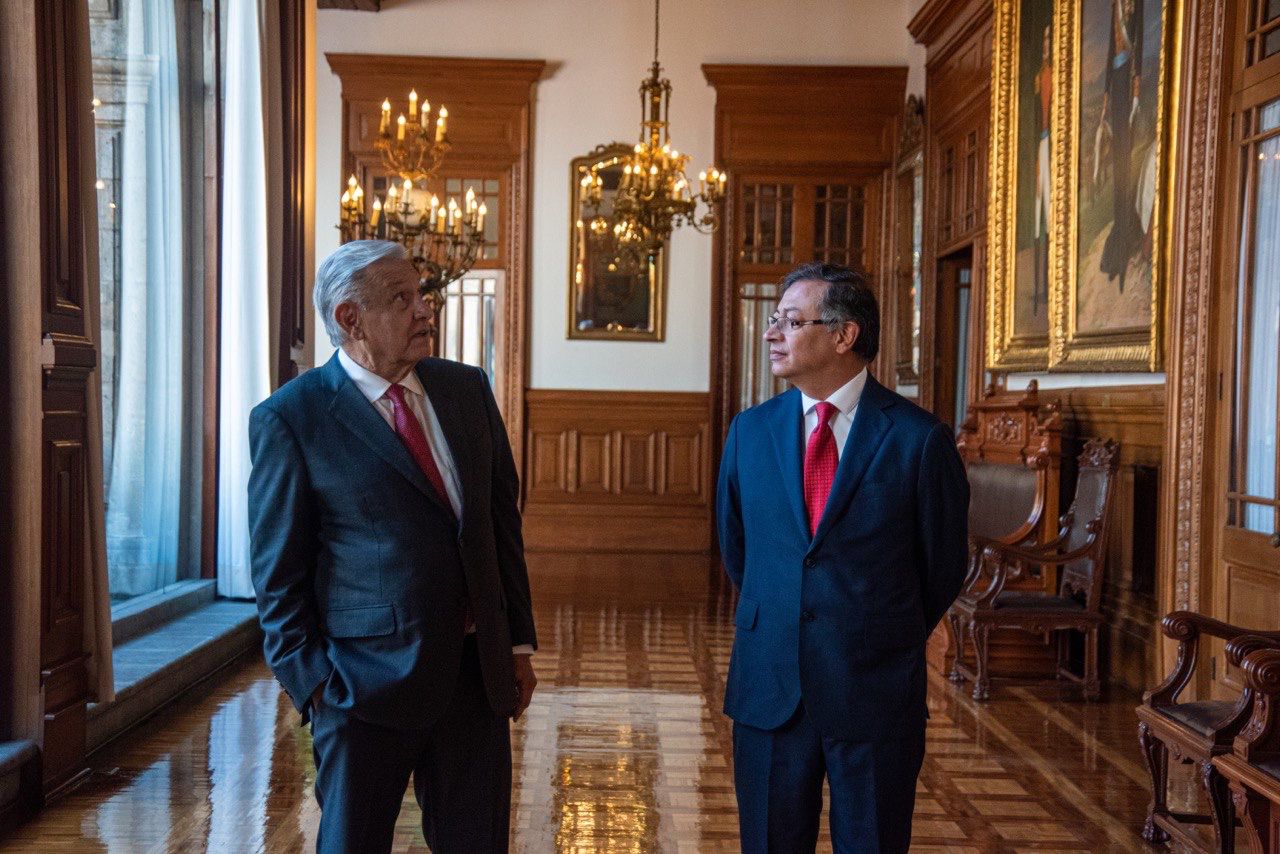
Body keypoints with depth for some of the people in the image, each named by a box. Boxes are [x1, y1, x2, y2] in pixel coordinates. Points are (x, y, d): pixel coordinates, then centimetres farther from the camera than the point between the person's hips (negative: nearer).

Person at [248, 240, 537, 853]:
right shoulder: (289, 418, -8)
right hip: (369, 682, -4)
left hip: (478, 673, 5)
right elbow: (279, 573, -6)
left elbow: (503, 518, 11)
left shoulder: (467, 389, 7)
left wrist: (518, 642, 9)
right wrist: (309, 683, -9)